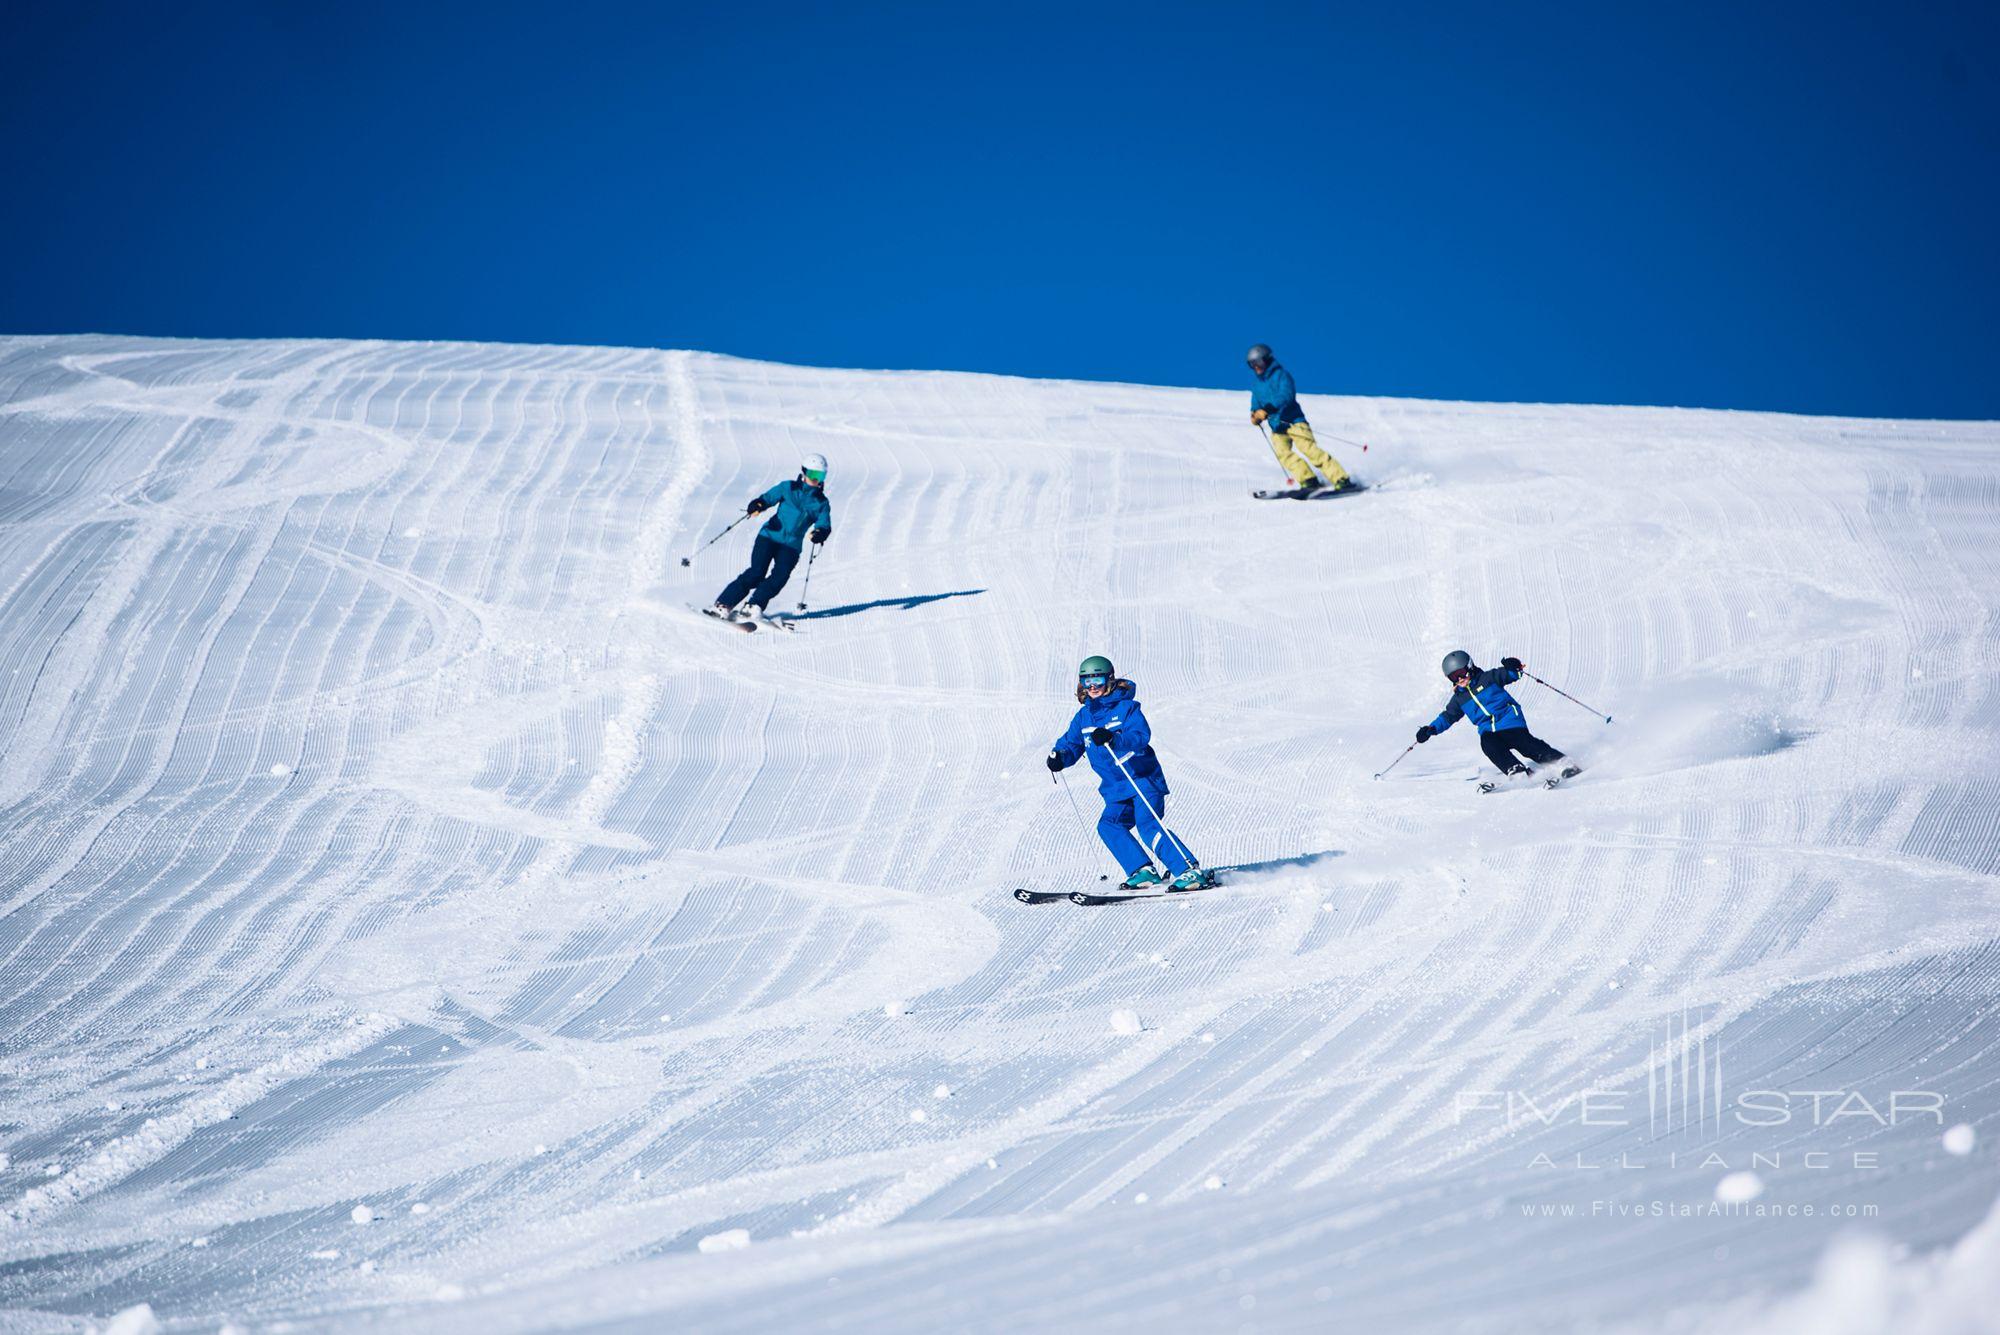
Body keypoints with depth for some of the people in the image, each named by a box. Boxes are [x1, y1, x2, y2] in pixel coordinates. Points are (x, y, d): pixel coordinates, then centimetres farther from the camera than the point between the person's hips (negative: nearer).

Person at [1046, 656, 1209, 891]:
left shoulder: (1126, 707, -9)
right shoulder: (1084, 715, 11)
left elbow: (1141, 737, -23)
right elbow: (1071, 743, 17)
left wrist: (1113, 739, -41)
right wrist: (1060, 757, -7)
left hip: (1143, 780, -7)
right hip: (1117, 789, 7)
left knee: (1149, 826, -21)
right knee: (1109, 826, -11)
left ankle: (1190, 871, -23)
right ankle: (1142, 871, -6)